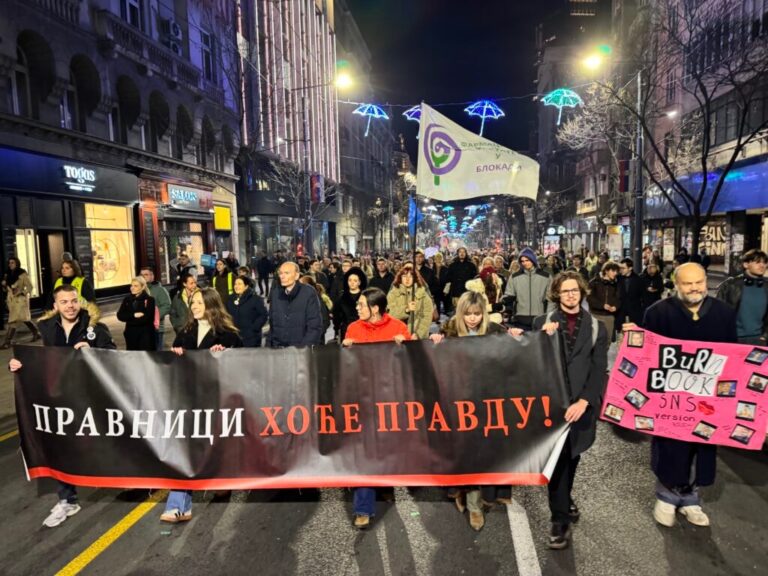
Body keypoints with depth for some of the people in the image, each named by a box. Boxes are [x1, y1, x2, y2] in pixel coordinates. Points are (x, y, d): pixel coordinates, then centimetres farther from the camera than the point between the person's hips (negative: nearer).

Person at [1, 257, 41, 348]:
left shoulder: (23, 274, -8)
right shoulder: (8, 274, 9)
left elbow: (29, 287, -9)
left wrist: (21, 293, -21)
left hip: (20, 299, -7)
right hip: (11, 299, 7)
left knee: (14, 320, -11)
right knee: (23, 318, 13)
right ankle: (36, 333, 26)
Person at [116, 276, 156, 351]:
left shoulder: (149, 300, -6)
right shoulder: (127, 299, 9)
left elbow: (146, 318, -15)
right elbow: (120, 316, 0)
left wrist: (129, 319, -8)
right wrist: (134, 315, -15)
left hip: (146, 334, -4)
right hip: (131, 334, 5)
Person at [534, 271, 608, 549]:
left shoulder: (597, 327, 4)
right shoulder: (542, 323, 2)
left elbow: (599, 370, -2)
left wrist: (583, 402, -14)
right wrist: (544, 337, -17)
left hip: (582, 403, 2)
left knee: (572, 455, 15)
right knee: (558, 455, -3)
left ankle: (565, 498, 40)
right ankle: (560, 519, 8)